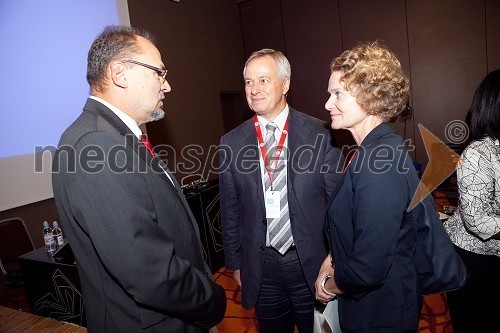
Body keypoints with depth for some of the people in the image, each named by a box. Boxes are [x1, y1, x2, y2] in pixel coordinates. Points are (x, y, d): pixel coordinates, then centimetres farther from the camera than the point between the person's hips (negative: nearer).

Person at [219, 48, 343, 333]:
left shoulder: (320, 134, -8)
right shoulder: (231, 143, -3)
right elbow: (230, 211, 4)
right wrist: (235, 262, 8)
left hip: (313, 263, -1)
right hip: (261, 267, 2)